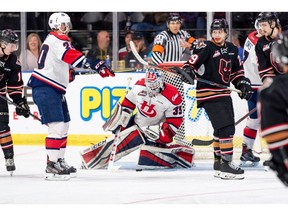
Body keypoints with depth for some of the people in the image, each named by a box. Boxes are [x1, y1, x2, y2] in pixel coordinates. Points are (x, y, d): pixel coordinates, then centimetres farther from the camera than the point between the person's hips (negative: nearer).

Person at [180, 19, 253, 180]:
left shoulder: (232, 50, 11)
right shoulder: (206, 48, -10)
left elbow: (237, 71, 21)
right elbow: (192, 62, -14)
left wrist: (243, 84, 9)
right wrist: (189, 71, -34)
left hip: (223, 92, 8)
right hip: (208, 93, -8)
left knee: (226, 128, 17)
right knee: (226, 127, -18)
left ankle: (219, 162, 30)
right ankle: (226, 165, -18)